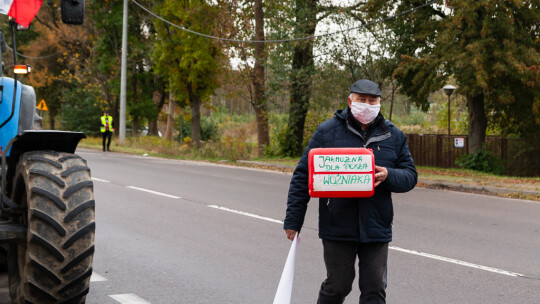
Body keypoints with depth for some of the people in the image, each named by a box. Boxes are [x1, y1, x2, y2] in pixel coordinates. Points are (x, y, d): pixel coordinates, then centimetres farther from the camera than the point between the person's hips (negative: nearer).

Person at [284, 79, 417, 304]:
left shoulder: (393, 135, 8)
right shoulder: (327, 131, -1)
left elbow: (410, 176, 8)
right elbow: (303, 176, 0)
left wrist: (388, 176, -15)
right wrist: (293, 220, -3)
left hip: (376, 228, 2)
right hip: (337, 227, -2)